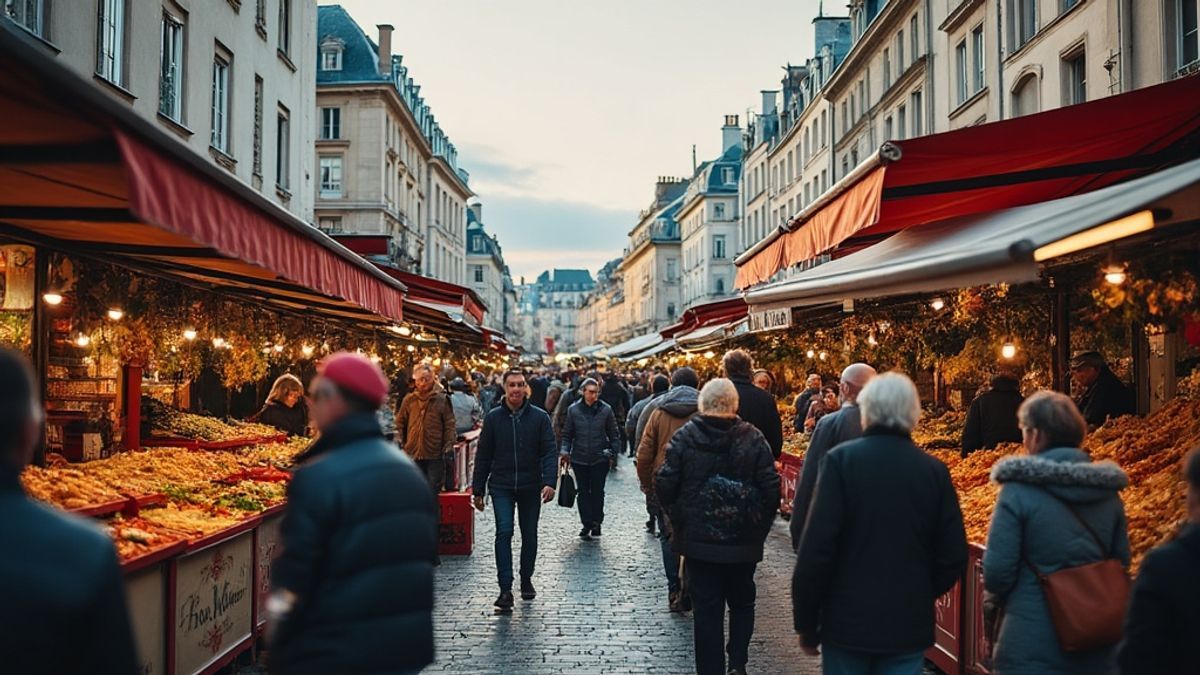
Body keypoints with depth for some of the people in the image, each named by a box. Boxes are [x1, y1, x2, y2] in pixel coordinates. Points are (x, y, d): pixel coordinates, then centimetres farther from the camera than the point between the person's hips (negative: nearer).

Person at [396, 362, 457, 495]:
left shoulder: (442, 399, -2)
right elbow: (400, 423, 14)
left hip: (435, 455, -2)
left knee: (433, 490, 3)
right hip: (413, 454, 3)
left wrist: (448, 446, -8)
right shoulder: (409, 400, 4)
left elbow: (449, 425, -1)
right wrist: (401, 442, 7)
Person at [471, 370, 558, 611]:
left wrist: (550, 482, -19)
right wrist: (478, 490, 4)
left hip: (531, 487, 1)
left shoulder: (540, 417, -2)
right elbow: (483, 456, 5)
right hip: (501, 486, -1)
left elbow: (549, 452, -6)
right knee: (504, 532, -13)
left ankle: (526, 580, 30)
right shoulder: (493, 418, 1)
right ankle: (505, 589, -11)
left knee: (529, 535, 11)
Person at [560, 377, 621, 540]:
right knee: (583, 492, 5)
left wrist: (613, 453, -3)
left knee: (597, 491, 5)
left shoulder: (606, 410, -4)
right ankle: (587, 524, 12)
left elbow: (614, 435, 3)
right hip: (579, 458, 1)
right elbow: (567, 434, 7)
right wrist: (565, 451, -5)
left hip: (600, 459, -1)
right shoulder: (573, 410, -1)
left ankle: (596, 522, 18)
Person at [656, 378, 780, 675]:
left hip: (699, 539, 0)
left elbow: (664, 484, -9)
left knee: (706, 609, 8)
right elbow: (771, 487, -8)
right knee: (742, 603, 19)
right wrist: (760, 527, 5)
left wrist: (679, 518, 7)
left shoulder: (684, 436, -6)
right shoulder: (753, 437, -6)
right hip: (743, 540, 0)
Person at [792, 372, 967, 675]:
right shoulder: (934, 469, -2)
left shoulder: (841, 459, -11)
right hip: (909, 626, 2)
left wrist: (806, 623, -3)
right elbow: (953, 557, 2)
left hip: (847, 621, -2)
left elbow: (816, 548, -13)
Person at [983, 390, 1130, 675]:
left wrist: (994, 598, 6)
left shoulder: (1019, 491, -16)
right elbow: (1122, 561, 10)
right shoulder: (1108, 493, 0)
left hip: (1032, 646, -5)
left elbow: (997, 571, -15)